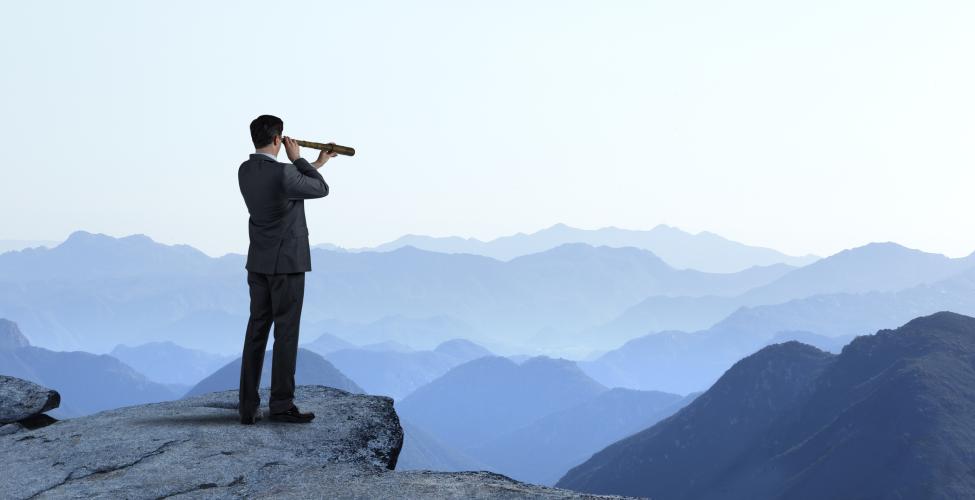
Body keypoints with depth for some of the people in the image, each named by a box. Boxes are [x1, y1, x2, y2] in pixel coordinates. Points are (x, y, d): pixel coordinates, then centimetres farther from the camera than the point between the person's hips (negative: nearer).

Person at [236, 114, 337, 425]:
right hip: (286, 262, -7)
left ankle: (248, 407, 9)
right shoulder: (283, 174, -20)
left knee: (257, 331, 8)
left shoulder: (245, 171, 5)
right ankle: (281, 405, 4)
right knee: (286, 333, 0)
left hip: (258, 262, 7)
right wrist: (297, 159, 4)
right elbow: (321, 189, -3)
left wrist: (317, 163, 26)